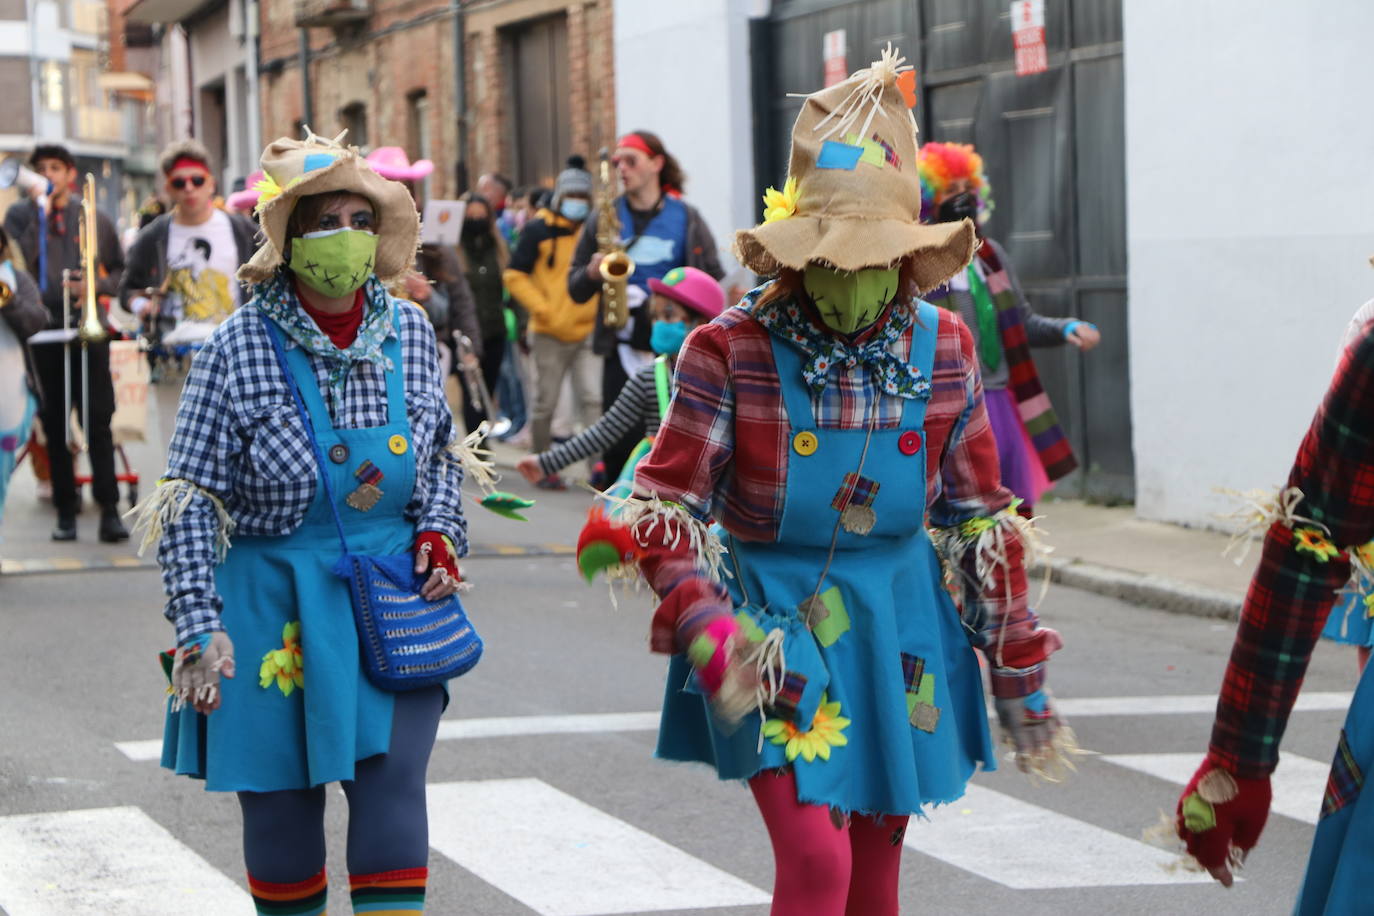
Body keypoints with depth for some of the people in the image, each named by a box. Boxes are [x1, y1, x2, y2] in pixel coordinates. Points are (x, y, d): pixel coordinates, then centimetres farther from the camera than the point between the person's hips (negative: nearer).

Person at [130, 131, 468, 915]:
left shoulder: (410, 331, 2)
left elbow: (441, 451, 19)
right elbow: (189, 497, -7)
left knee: (393, 791, -8)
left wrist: (439, 531, 1)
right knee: (281, 808, 6)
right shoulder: (239, 349, -10)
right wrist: (199, 625, -13)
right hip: (274, 605, -2)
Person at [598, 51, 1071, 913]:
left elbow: (981, 519, 7)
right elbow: (662, 508, -10)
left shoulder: (942, 348, -2)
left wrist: (1018, 671, 10)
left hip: (900, 629, 4)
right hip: (775, 627, -4)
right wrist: (707, 632, -26)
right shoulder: (732, 350, -14)